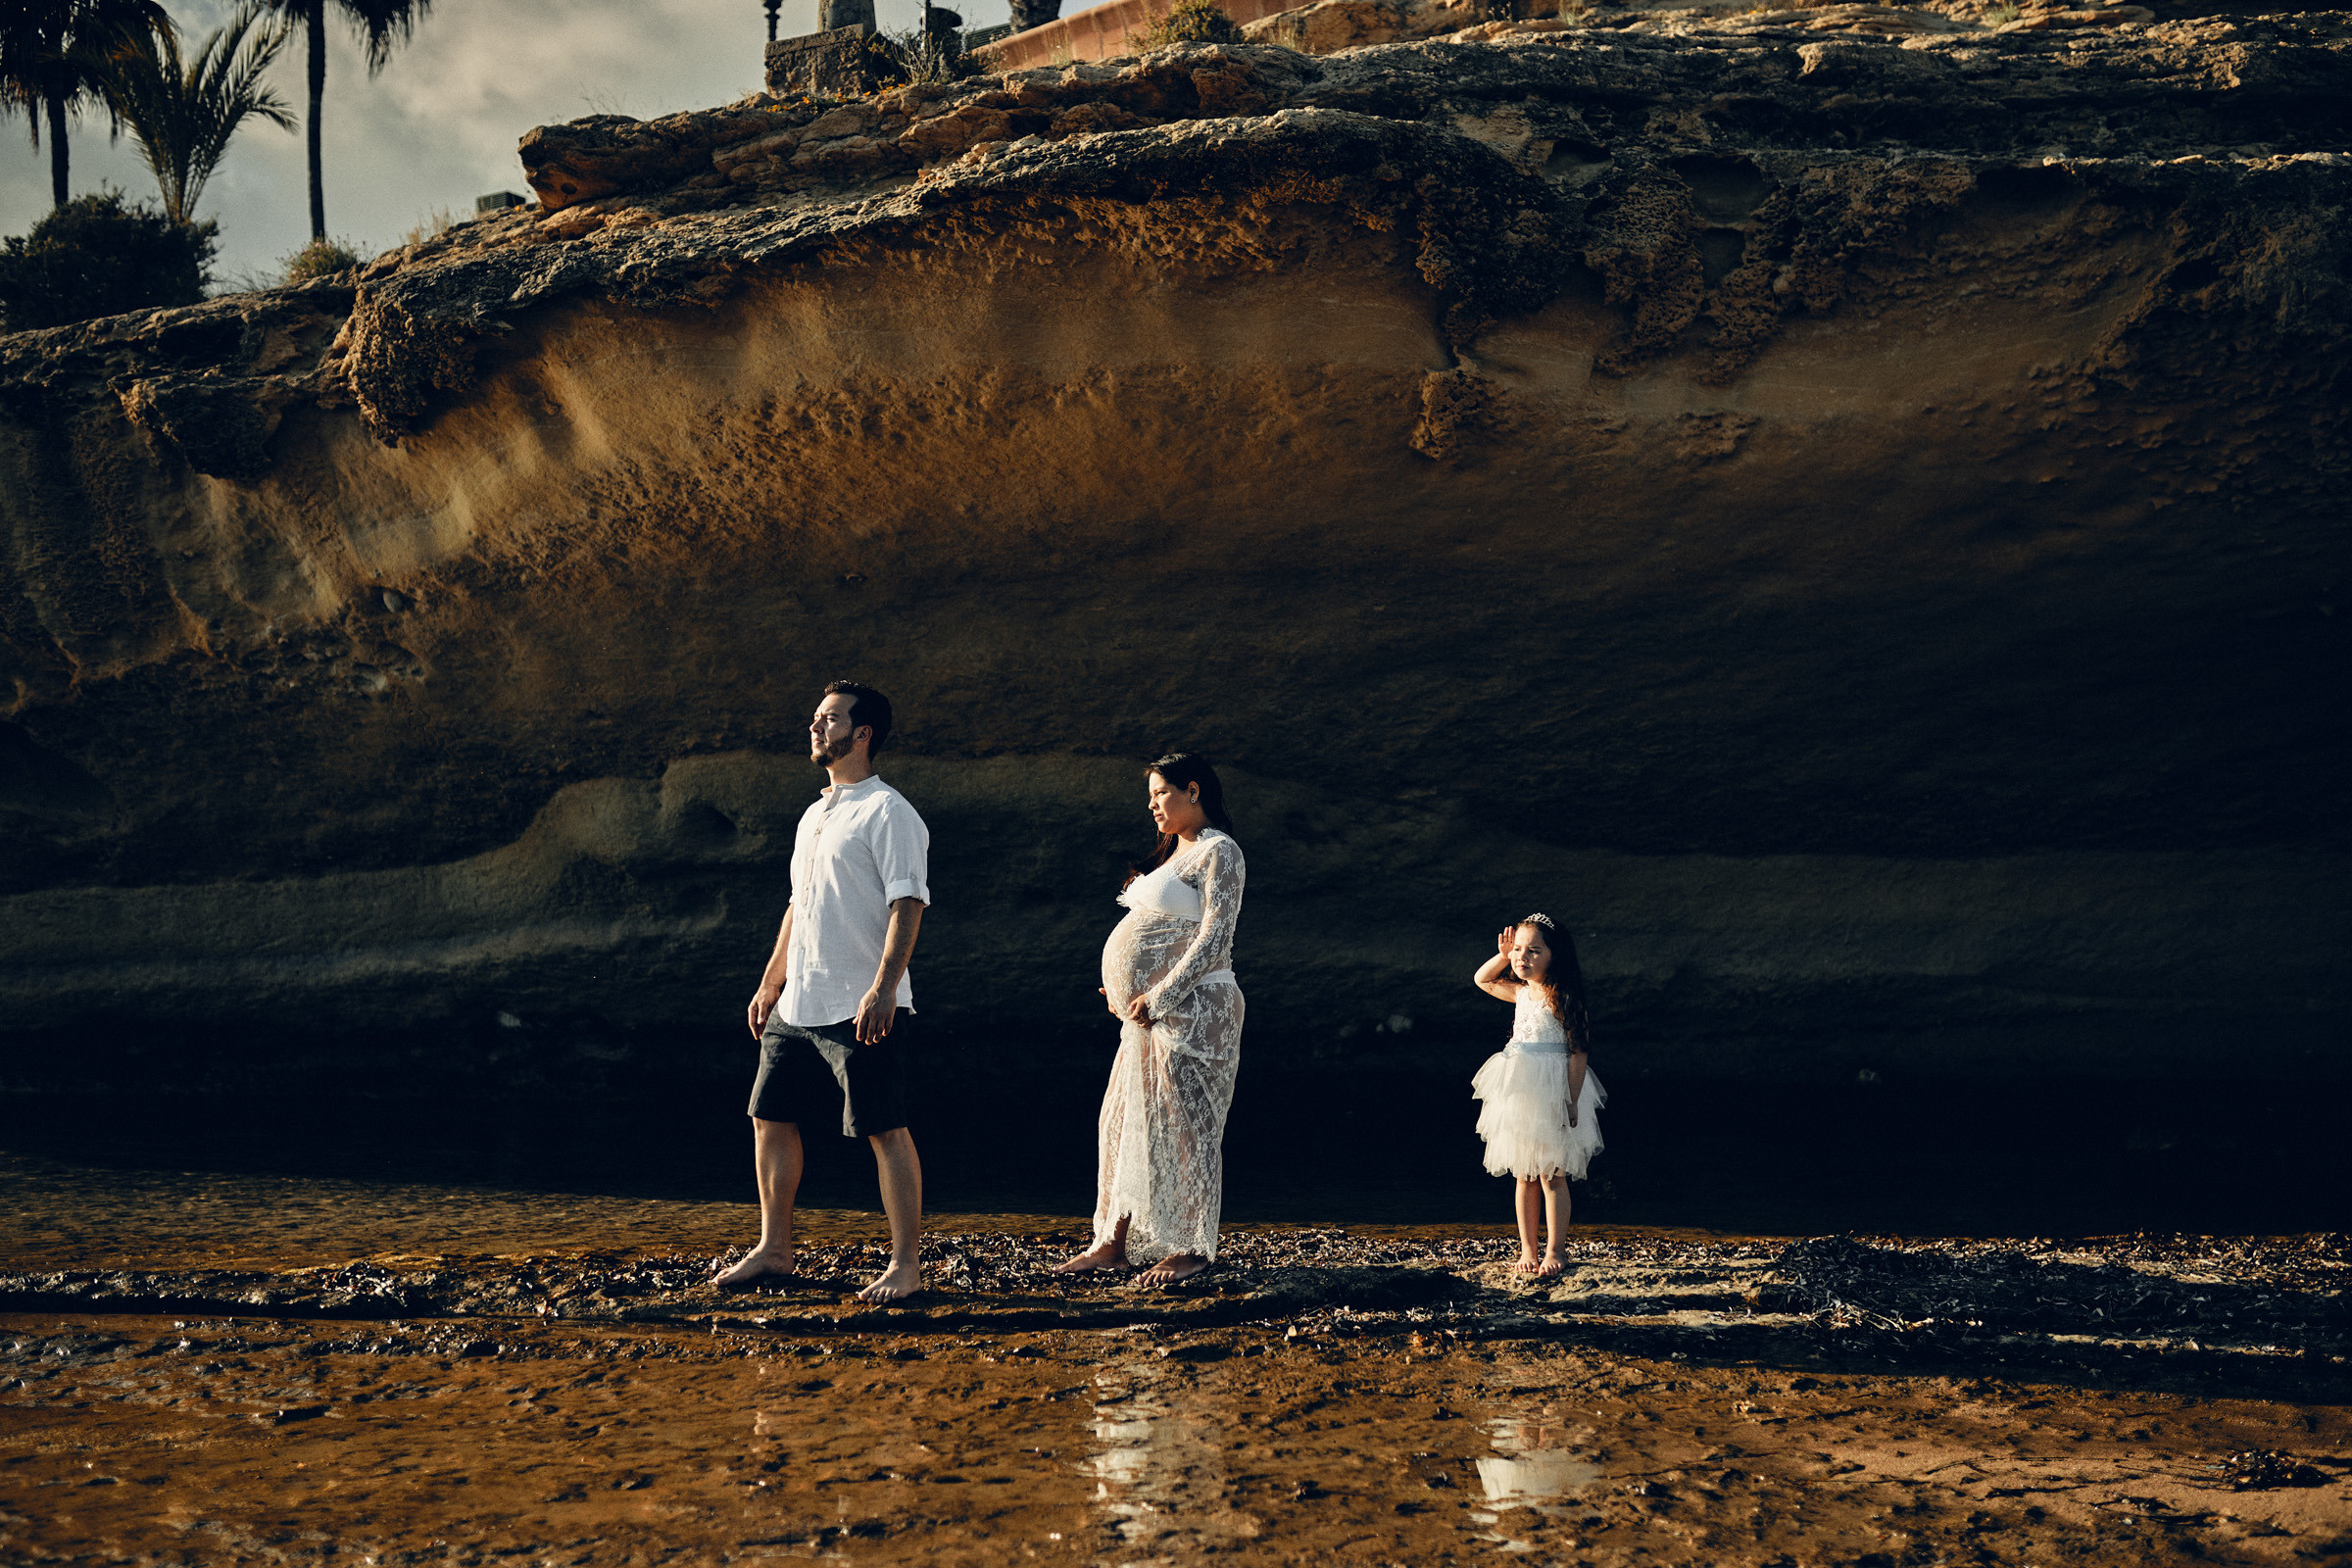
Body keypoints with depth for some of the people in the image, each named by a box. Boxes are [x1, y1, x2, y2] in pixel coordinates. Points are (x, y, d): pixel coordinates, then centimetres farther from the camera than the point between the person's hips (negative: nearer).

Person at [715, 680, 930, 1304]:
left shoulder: (888, 813, -8)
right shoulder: (814, 816, 19)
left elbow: (908, 904, -16)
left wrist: (883, 988, -25)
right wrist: (770, 985, 22)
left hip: (861, 1010, -9)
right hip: (799, 1006, 9)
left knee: (886, 1131, -6)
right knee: (771, 1118, 10)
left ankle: (906, 1265, -2)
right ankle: (773, 1252, 20)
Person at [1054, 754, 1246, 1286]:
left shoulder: (1217, 852, -10)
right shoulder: (1173, 853, 18)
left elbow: (1214, 938, -18)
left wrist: (1159, 998, -20)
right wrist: (1125, 993, 10)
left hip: (1192, 1008, -10)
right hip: (1151, 1010, 10)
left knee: (1183, 1123, -5)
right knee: (1126, 1122, 9)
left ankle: (1192, 1247, 3)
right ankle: (1115, 1242, 15)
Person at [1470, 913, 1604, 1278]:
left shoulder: (1563, 999, -13)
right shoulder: (1521, 992, 7)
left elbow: (1579, 1053, -14)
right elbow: (1482, 980, 25)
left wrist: (1572, 1104, -17)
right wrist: (1503, 956, 9)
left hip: (1552, 1096, -7)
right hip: (1519, 1093, 7)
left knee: (1552, 1176, -2)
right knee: (1524, 1176, 10)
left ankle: (1554, 1251, 5)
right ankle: (1527, 1250, 17)